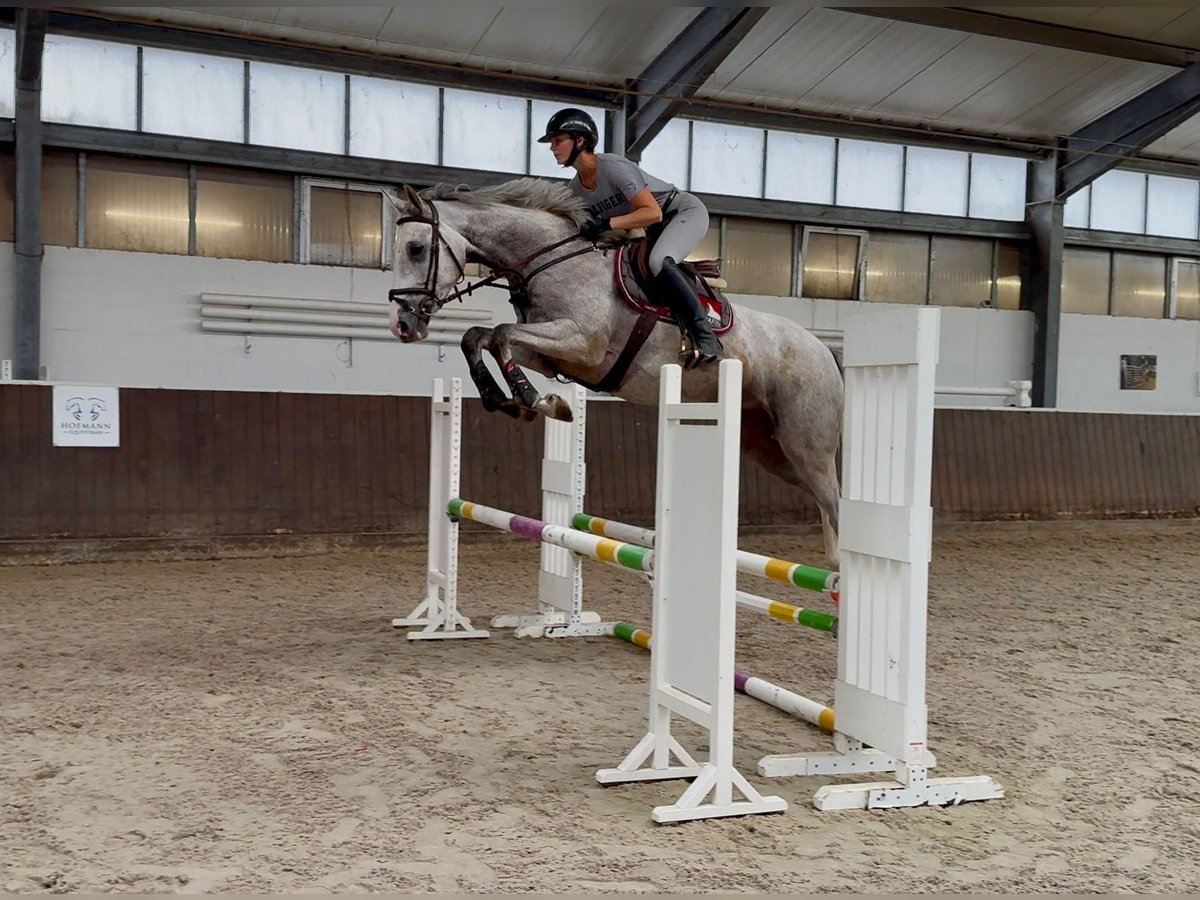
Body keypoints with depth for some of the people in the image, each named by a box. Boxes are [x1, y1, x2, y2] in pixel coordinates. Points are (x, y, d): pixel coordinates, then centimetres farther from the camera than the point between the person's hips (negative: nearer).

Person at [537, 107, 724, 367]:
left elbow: (653, 212, -32)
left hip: (686, 211, -9)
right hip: (652, 230, 9)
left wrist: (607, 223, -39)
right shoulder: (576, 188, -1)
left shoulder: (613, 167, -26)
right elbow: (585, 231, 6)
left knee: (658, 261, -36)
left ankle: (705, 336, -34)